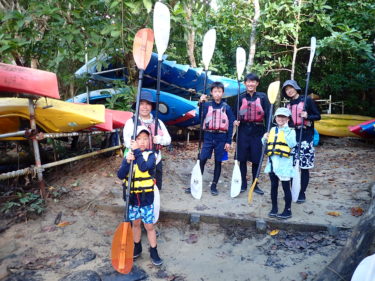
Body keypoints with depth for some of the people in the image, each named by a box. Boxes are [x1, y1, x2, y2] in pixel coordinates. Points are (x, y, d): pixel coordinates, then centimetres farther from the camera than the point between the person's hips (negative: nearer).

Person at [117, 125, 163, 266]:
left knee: (149, 226, 6)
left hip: (146, 198, -3)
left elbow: (144, 167, -30)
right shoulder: (128, 156, -1)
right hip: (132, 197, 3)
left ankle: (154, 251, 23)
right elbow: (120, 175, -12)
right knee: (135, 223, 19)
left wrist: (137, 151, -26)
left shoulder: (150, 155, -9)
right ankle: (137, 247, 39)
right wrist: (127, 162, -28)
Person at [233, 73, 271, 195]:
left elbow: (268, 114, -4)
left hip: (258, 131, -1)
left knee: (256, 159, 6)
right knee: (242, 158, 5)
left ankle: (255, 185, 21)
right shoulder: (241, 97, 4)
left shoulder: (262, 97, 0)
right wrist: (235, 121, -12)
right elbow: (235, 113, 9)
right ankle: (243, 184, 19)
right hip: (244, 130, 1)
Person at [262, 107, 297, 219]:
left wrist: (286, 131, -21)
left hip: (284, 162, -5)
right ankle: (274, 208, 27)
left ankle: (288, 210, 14)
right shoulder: (272, 130, 12)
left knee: (286, 186, 2)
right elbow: (265, 145, 18)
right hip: (272, 161, 6)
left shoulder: (290, 131, -3)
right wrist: (264, 139, -2)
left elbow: (292, 144, -20)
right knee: (273, 185, 13)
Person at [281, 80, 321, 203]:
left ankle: (302, 193, 11)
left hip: (305, 137, -4)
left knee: (304, 167, 0)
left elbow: (318, 116, 0)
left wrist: (307, 116, -16)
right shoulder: (288, 105, 13)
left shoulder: (307, 100, -1)